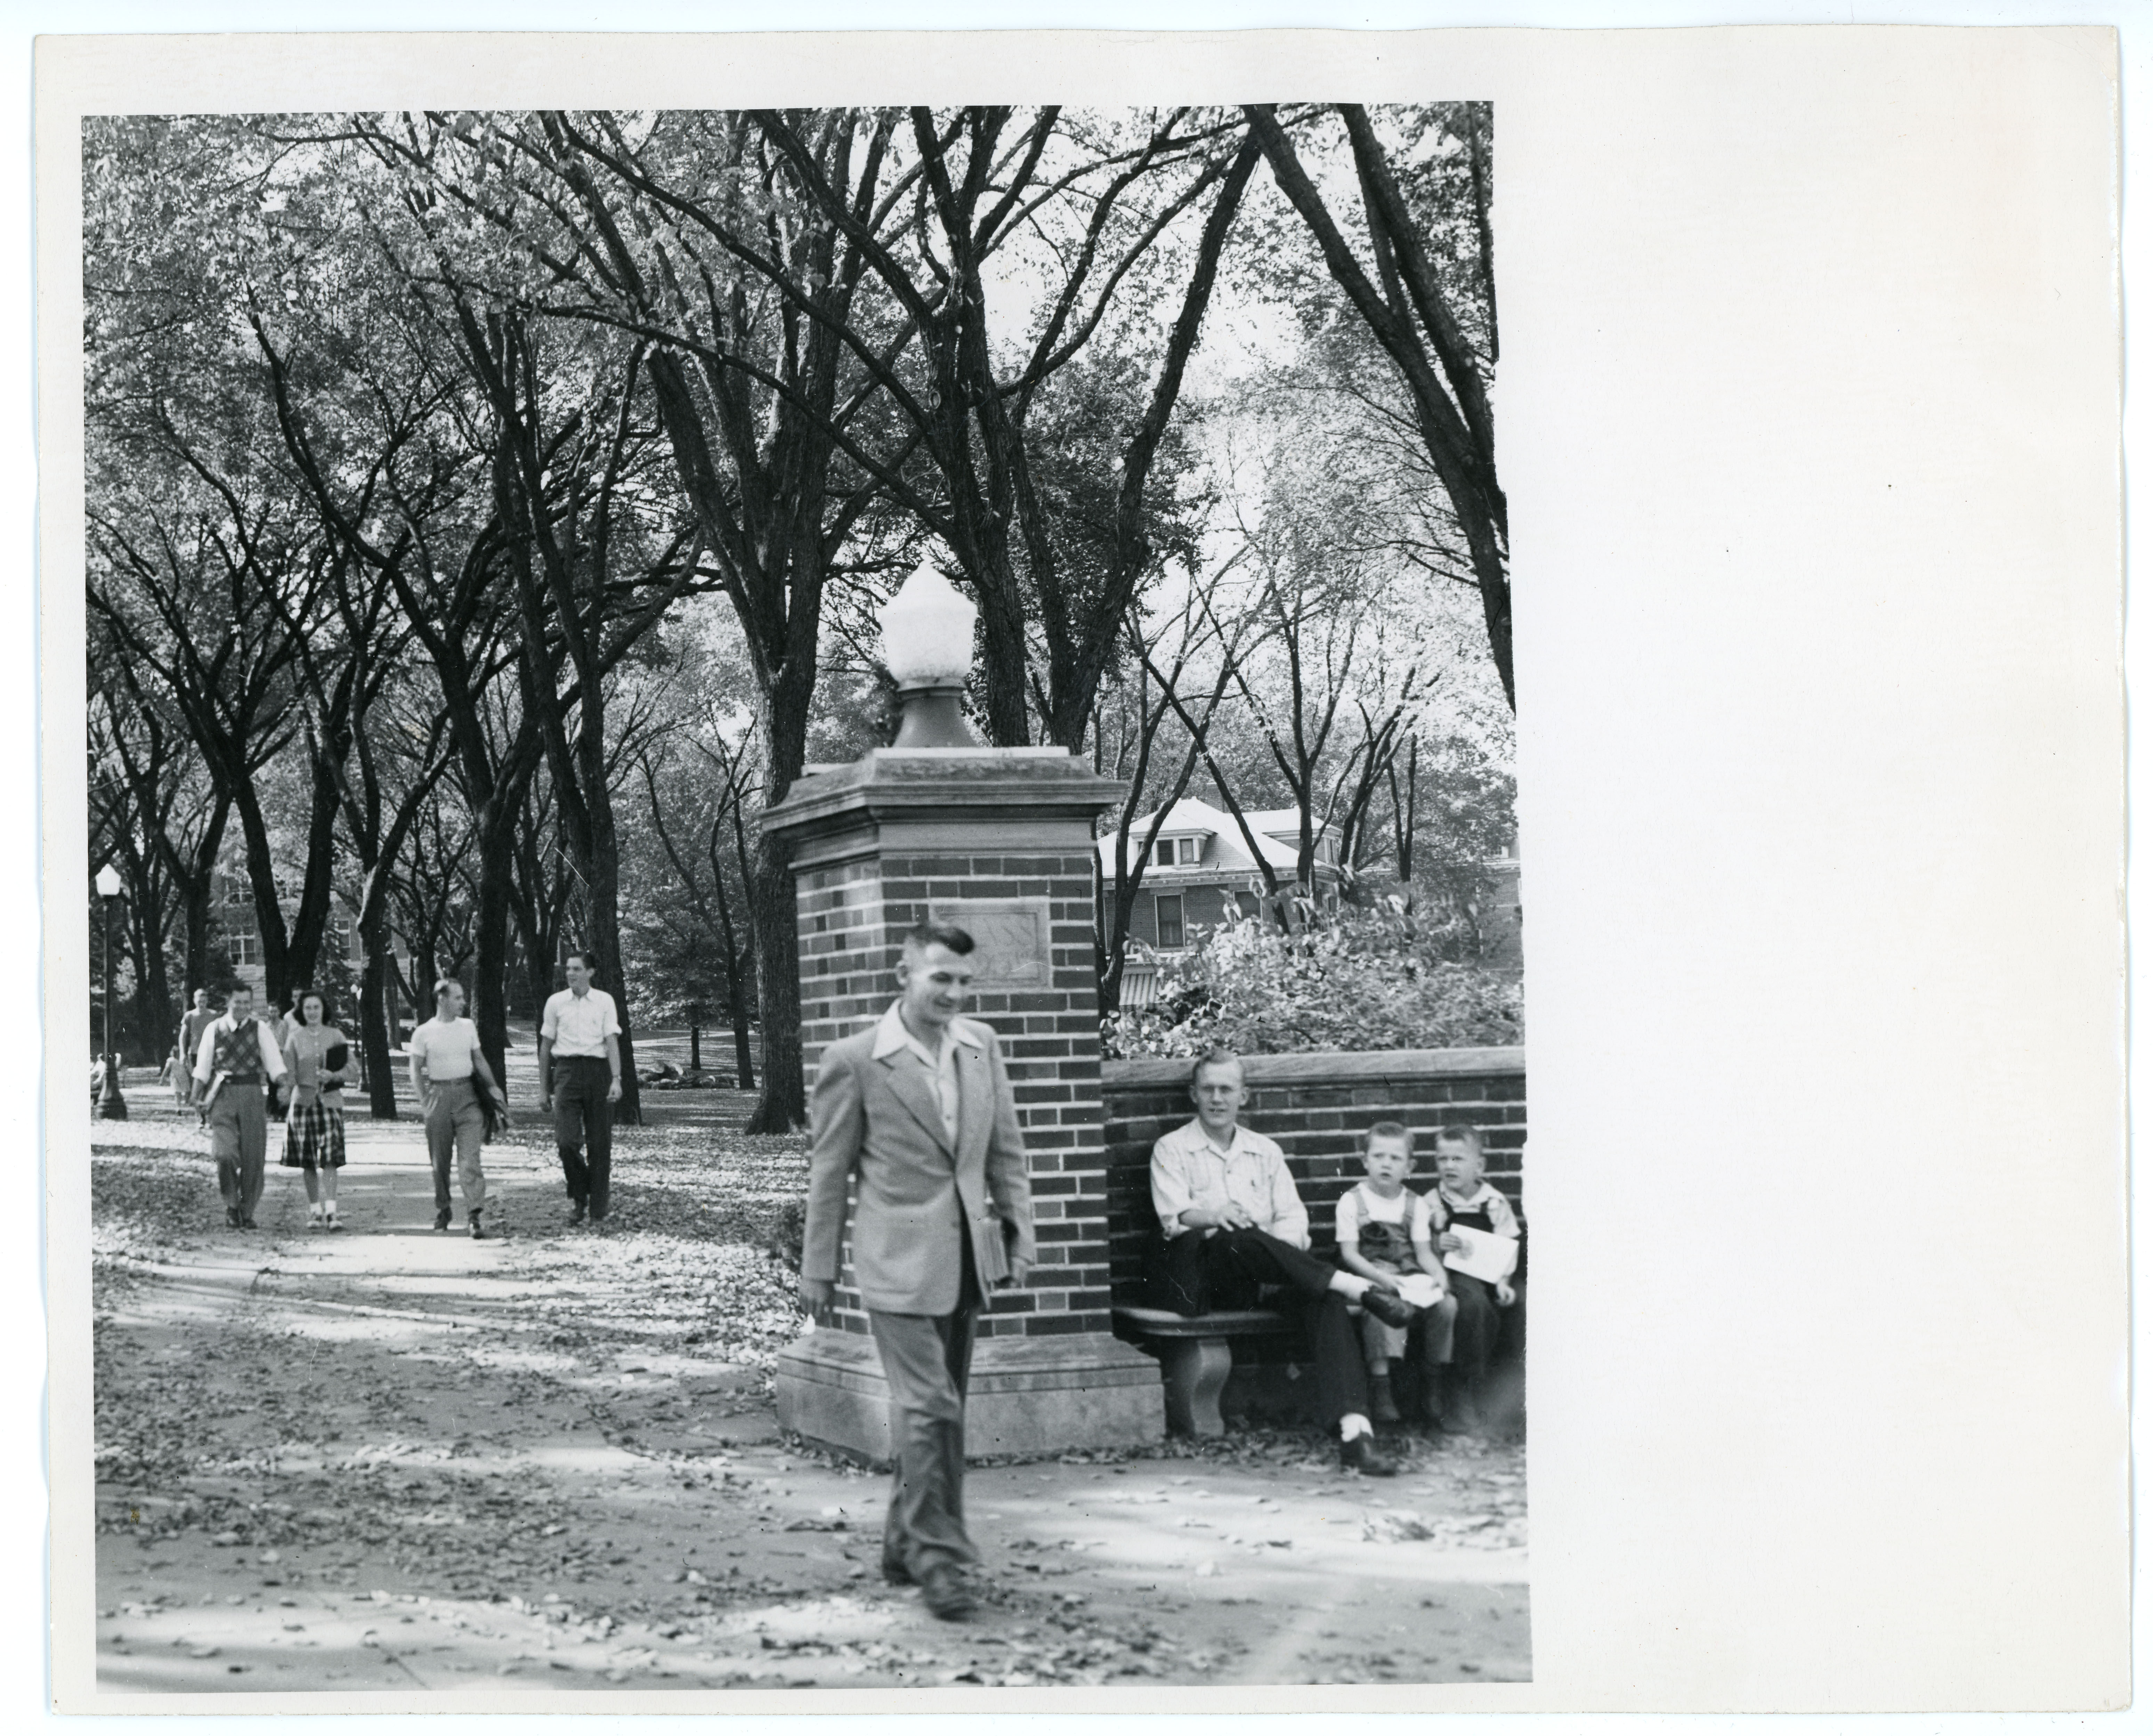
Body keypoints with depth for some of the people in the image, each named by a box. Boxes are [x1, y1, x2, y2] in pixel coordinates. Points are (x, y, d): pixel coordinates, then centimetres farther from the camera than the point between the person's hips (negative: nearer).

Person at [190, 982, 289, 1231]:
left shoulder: (259, 1029, 6)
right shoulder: (214, 1029, 6)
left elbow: (274, 1062, 0)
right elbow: (203, 1067, 10)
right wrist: (197, 1098, 5)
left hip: (252, 1095, 1)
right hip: (223, 1095, -1)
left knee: (253, 1157, 1)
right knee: (225, 1154, -16)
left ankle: (248, 1211, 15)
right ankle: (232, 1204, 4)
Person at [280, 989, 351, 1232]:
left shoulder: (335, 1036, 7)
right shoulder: (295, 1038, 7)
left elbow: (350, 1068, 4)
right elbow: (289, 1072, 4)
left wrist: (332, 1076, -15)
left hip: (331, 1100, -1)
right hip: (304, 1100, 1)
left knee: (330, 1159, -11)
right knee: (309, 1162, 3)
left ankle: (331, 1213, -16)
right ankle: (315, 1213, 13)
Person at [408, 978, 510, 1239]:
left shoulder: (468, 1027, 11)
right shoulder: (423, 1033, 1)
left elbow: (480, 1061, 18)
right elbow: (416, 1071, 4)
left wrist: (493, 1089, 9)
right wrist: (424, 1103, -5)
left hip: (467, 1094, 1)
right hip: (439, 1095, -1)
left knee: (470, 1159, -10)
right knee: (440, 1161, 7)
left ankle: (477, 1216, -17)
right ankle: (442, 1212, 23)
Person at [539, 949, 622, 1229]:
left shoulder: (604, 1001, 6)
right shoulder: (556, 1002, 10)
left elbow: (612, 1042, -1)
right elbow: (546, 1046, 16)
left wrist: (616, 1080, -13)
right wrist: (544, 1087, 15)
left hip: (598, 1071, -1)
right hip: (567, 1070, 1)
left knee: (600, 1144, 1)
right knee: (566, 1140, -13)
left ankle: (598, 1212, 8)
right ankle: (578, 1195, 11)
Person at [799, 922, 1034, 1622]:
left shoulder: (981, 1047, 6)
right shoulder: (854, 1061, -9)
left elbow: (1006, 1151, 13)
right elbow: (829, 1170, -3)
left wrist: (1019, 1235, 9)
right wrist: (818, 1268, 0)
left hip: (967, 1257, 6)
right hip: (899, 1260, -6)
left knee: (943, 1408, 12)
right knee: (927, 1406, -12)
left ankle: (905, 1547, 26)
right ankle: (937, 1557, -4)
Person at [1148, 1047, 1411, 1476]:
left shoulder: (1265, 1152, 23)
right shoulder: (1172, 1149, 12)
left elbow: (1294, 1216, 12)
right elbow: (1174, 1216, -5)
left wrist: (1283, 1245, -12)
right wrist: (1213, 1216, -27)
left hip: (1259, 1277, 3)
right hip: (1198, 1275, -3)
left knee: (1323, 1292, -30)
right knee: (1239, 1240, -39)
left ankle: (1353, 1428, -45)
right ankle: (1357, 1288, -36)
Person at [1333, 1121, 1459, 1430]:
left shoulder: (1417, 1204, 13)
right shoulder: (1352, 1201, 2)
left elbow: (1424, 1252, 6)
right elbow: (1350, 1253, -5)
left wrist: (1438, 1275, -15)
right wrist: (1380, 1277, -20)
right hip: (1369, 1278, -4)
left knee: (1447, 1303, -23)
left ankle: (1430, 1381, -7)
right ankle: (1380, 1384, -30)